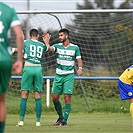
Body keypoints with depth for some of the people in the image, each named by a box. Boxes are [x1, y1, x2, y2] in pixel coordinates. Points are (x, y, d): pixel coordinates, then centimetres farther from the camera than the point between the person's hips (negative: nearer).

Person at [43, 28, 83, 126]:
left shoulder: (75, 48, 1)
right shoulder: (57, 46, 4)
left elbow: (79, 59, 3)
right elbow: (50, 49, -16)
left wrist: (80, 68, -17)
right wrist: (47, 42, -37)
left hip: (69, 76, -3)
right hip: (58, 76, 3)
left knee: (67, 98, -10)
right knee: (54, 98, 2)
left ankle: (65, 120, -4)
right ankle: (61, 117, 22)